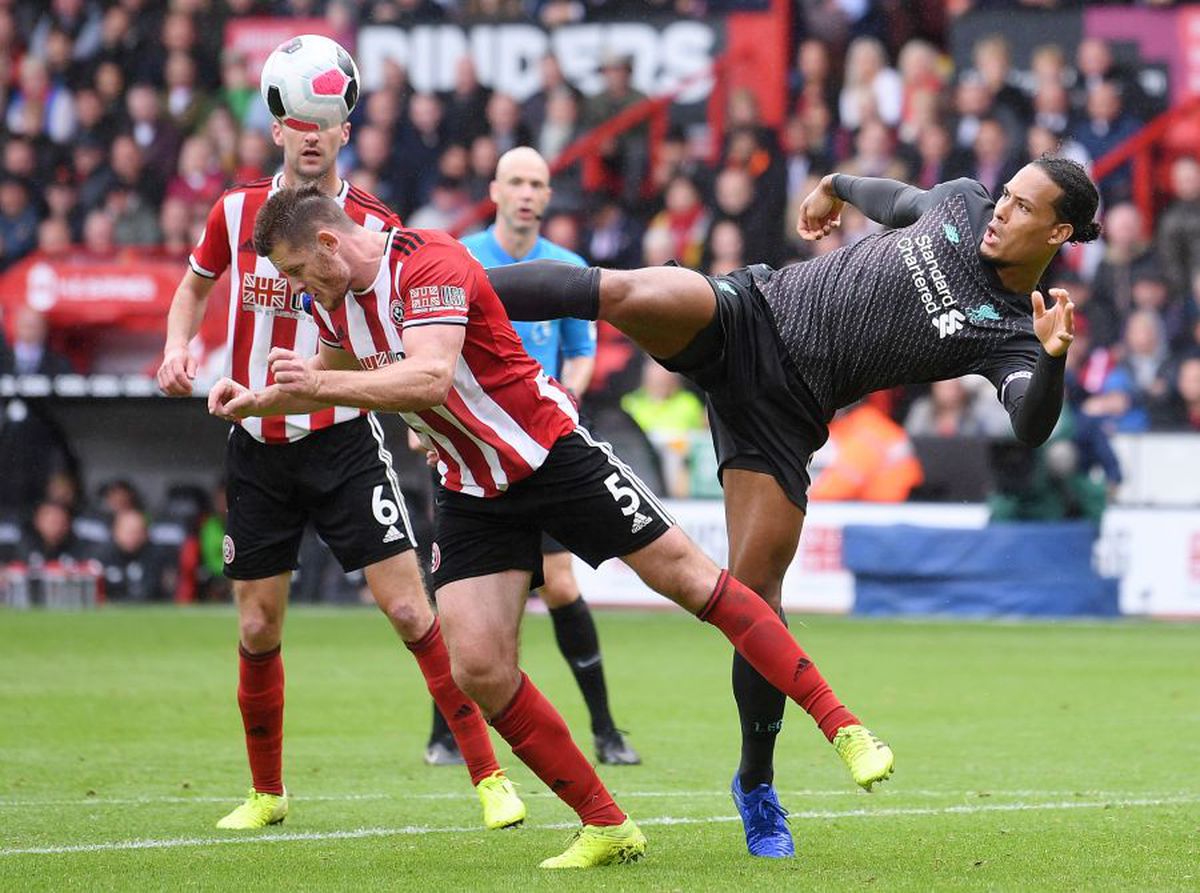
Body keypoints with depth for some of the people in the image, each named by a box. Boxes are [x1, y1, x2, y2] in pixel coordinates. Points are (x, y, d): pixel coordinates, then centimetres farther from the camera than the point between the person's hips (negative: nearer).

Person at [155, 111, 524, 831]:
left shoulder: (376, 225, -7)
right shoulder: (237, 212, 2)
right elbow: (196, 284, 21)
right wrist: (178, 345, 2)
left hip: (343, 441, -3)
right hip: (257, 445, 3)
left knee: (410, 609, -11)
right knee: (257, 629, 6)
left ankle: (490, 777, -6)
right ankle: (267, 793, 24)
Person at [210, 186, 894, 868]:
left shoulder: (430, 263, -22)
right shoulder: (335, 300, 4)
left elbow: (429, 378, -37)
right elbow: (339, 383, 27)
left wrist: (320, 383, -38)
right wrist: (259, 401, 17)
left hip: (551, 450, -7)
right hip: (473, 493, 7)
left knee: (689, 578, -8)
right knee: (479, 668, -9)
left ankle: (842, 727, 1)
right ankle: (606, 828, 1)